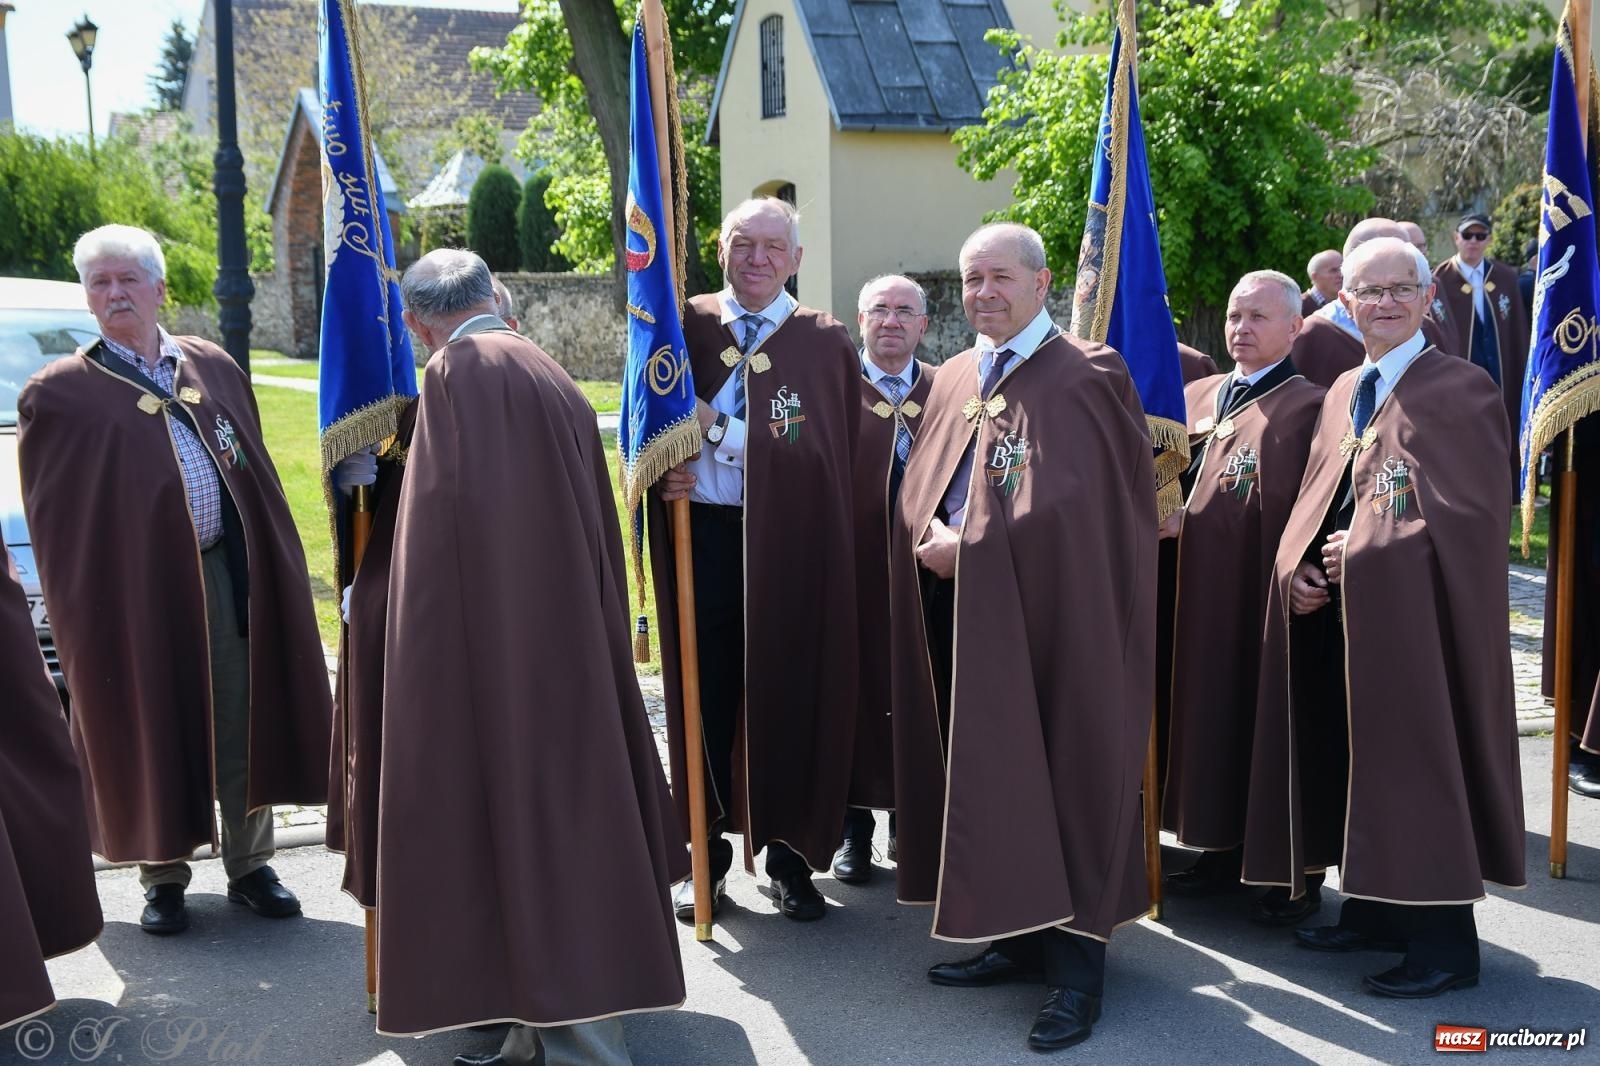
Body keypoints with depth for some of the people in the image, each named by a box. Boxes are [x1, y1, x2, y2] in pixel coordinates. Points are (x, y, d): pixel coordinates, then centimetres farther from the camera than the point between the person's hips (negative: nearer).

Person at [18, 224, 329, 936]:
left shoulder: (214, 368, 11)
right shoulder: (60, 394, 1)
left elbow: (256, 474, 13)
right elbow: (55, 523, -1)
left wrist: (270, 566, 7)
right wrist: (82, 605, -9)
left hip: (228, 576, 3)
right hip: (133, 585, -3)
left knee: (244, 726, 9)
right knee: (153, 735, 6)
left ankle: (249, 865, 24)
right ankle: (163, 878, 21)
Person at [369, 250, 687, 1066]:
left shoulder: (458, 374, -10)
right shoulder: (548, 376, 13)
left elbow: (454, 521, -18)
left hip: (493, 650, -8)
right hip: (560, 644, 8)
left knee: (517, 825, -3)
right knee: (549, 814, 12)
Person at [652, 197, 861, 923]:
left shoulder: (826, 344, 3)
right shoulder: (685, 326, 8)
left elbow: (814, 451, -5)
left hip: (791, 545, -1)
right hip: (703, 537, 2)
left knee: (789, 701, 4)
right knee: (705, 700, 7)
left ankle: (789, 861, 17)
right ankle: (707, 857, 21)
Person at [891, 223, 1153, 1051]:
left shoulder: (1089, 378, -6)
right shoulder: (952, 381, 15)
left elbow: (1068, 502, -15)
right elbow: (919, 488, 12)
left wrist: (970, 545, -15)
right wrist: (934, 537, -10)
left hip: (1053, 610, -6)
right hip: (964, 611, 6)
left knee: (1060, 774, -2)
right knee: (986, 774, 10)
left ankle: (1075, 964, 6)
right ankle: (1017, 938, 22)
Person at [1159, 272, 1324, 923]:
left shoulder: (1309, 407, -7)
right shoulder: (1197, 397, 14)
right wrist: (1169, 517, -2)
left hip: (1267, 601, -6)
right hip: (1201, 600, 6)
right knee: (1210, 720, 13)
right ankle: (1222, 851, 26)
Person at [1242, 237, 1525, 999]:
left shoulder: (1463, 389, -7)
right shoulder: (1343, 393, 15)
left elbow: (1474, 513, -15)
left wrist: (1364, 553, -15)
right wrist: (1297, 569, -3)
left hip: (1418, 616, -7)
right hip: (1338, 617, 7)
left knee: (1419, 769, -2)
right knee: (1355, 764, 12)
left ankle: (1443, 943, 8)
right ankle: (1372, 910, 26)